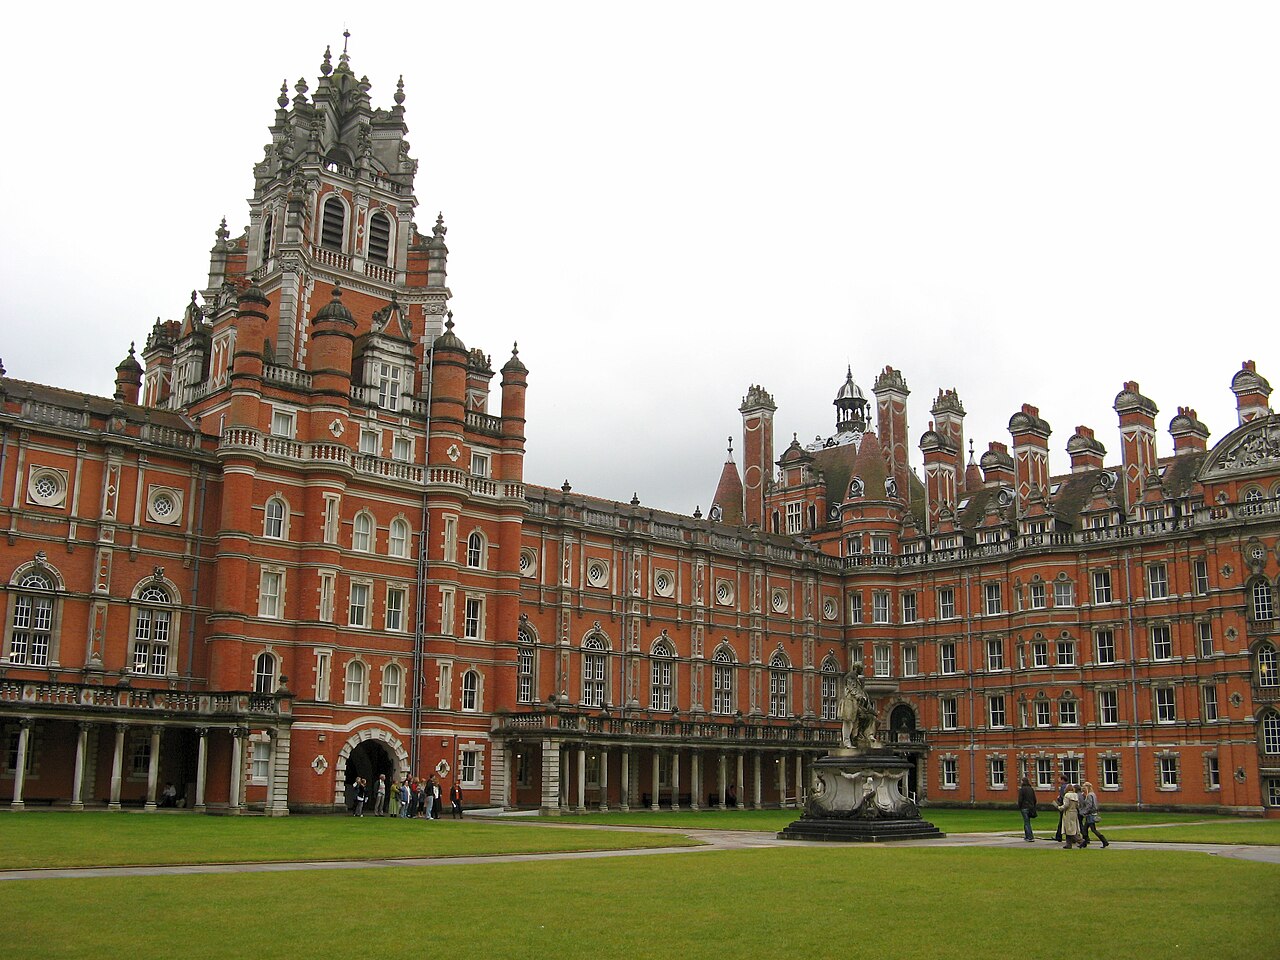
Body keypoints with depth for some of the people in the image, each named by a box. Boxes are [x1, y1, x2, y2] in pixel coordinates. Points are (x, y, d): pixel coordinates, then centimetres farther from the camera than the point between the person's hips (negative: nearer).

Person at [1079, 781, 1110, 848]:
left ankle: (1105, 842, -9)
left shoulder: (1089, 795, -16)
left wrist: (1084, 813, -13)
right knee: (1085, 828, 14)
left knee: (1093, 829, -7)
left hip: (1090, 814, -10)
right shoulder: (1093, 794, 13)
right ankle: (1084, 843, 18)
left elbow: (1089, 806, -21)